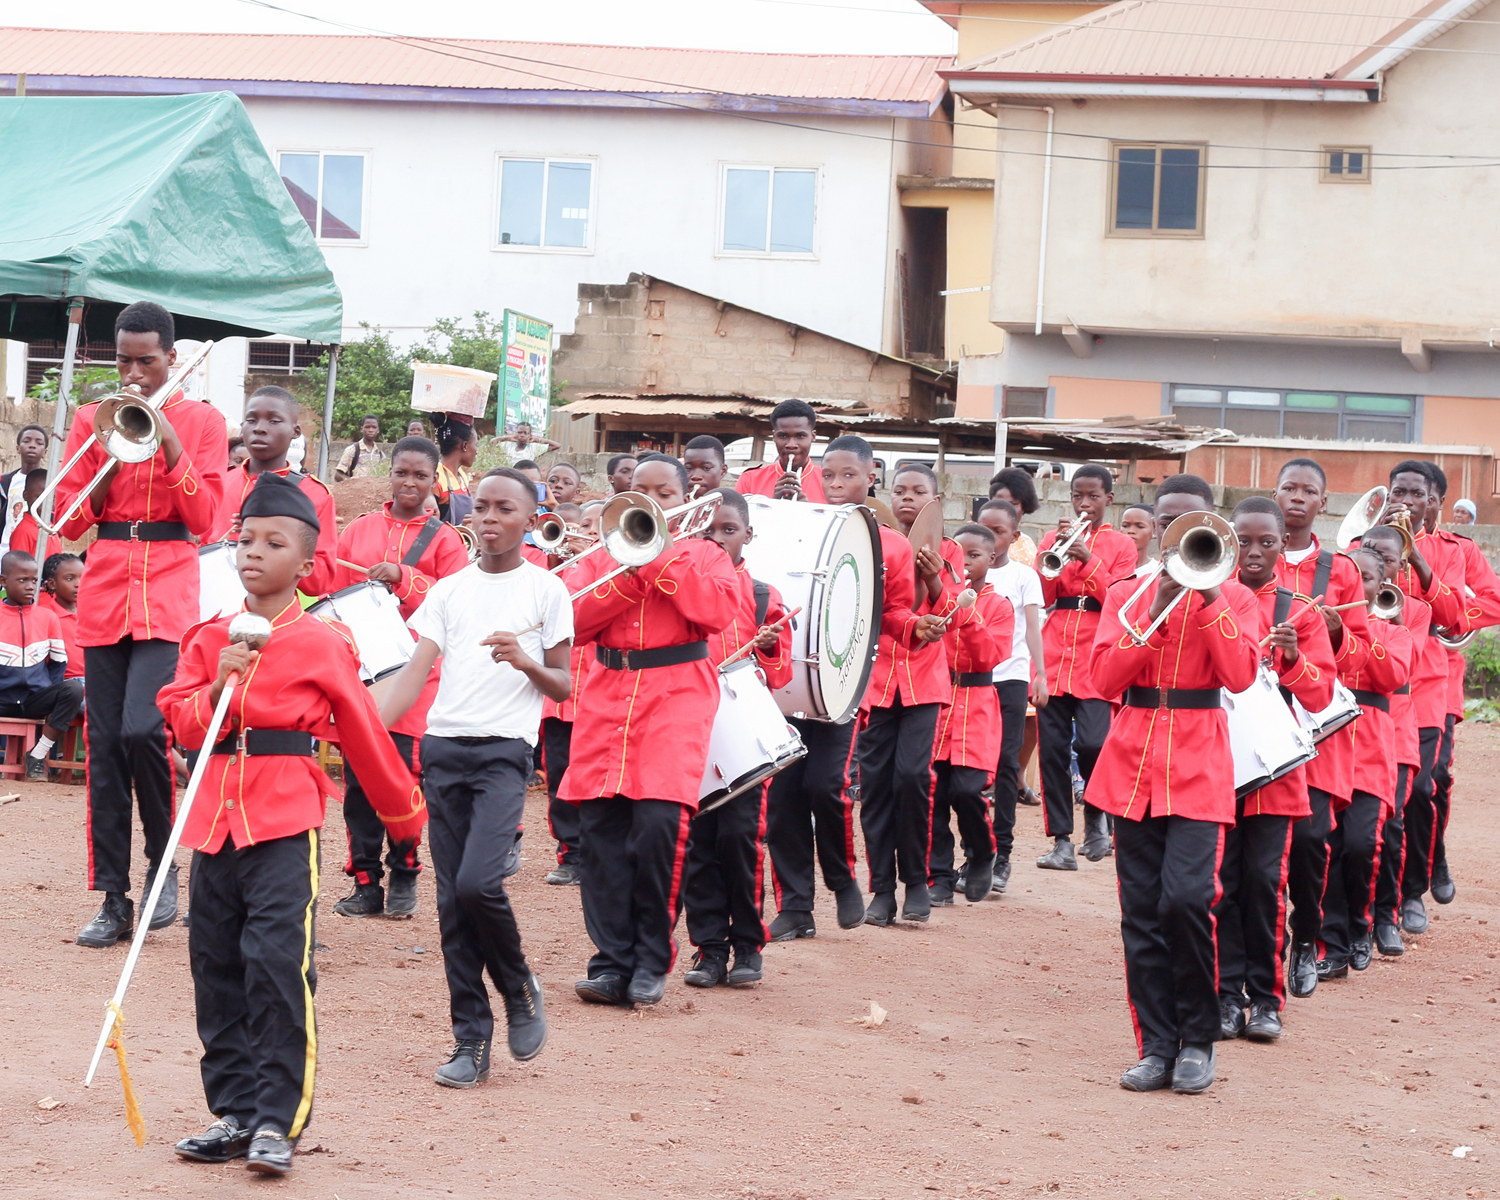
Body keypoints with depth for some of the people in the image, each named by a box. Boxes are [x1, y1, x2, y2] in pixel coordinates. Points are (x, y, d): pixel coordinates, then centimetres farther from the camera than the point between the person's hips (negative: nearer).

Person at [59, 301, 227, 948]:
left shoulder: (201, 421, 6)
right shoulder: (91, 419, 12)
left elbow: (205, 519, -4)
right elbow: (70, 520, 7)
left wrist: (168, 442, -11)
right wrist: (112, 461, -8)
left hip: (168, 591, -3)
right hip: (104, 592, 3)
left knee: (142, 728, -20)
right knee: (105, 747, 0)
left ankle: (163, 860, 2)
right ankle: (113, 899, 5)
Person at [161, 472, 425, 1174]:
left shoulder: (323, 644, 0)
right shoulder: (210, 639, 12)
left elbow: (364, 736, 7)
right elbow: (181, 721, 5)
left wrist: (405, 813, 14)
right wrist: (217, 686, -12)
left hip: (285, 820, -5)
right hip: (216, 818, 5)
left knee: (278, 960, -14)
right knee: (216, 966, 8)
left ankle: (279, 1120, -8)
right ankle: (233, 1112, 18)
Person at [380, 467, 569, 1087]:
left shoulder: (546, 591, 5)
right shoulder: (449, 590, 13)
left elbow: (562, 687, 7)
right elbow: (416, 671, 5)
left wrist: (525, 661, -14)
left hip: (505, 749, -3)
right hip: (443, 745, 4)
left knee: (477, 883, -19)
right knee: (451, 897, 1)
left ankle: (519, 988, 8)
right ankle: (470, 1039, 8)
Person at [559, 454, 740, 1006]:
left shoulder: (704, 553, 12)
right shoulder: (604, 552, 18)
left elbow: (719, 610, -9)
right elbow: (576, 618, 3)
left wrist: (659, 560, -9)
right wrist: (628, 573, -7)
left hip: (677, 696, -3)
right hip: (607, 694, 3)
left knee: (660, 821, -17)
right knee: (601, 823, -5)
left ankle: (651, 963, -4)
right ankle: (612, 961, 2)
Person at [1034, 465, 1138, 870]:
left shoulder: (1121, 545, 9)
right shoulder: (1055, 537, 14)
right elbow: (1042, 596, 6)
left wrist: (1087, 559, -12)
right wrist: (1057, 555, -9)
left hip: (1097, 661, -2)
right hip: (1054, 654, 2)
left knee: (1092, 742, -17)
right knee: (1052, 749, -3)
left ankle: (1096, 815, 10)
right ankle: (1062, 841, 4)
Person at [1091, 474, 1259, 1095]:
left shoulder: (1233, 596, 6)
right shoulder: (1126, 592, 10)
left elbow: (1241, 674, -10)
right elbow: (1105, 678, -3)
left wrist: (1208, 596, -14)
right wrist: (1156, 609, -12)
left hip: (1199, 763, -2)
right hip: (1134, 759, 2)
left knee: (1187, 897, -17)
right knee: (1142, 911, 1)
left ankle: (1196, 1040, -1)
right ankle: (1157, 1044, 9)